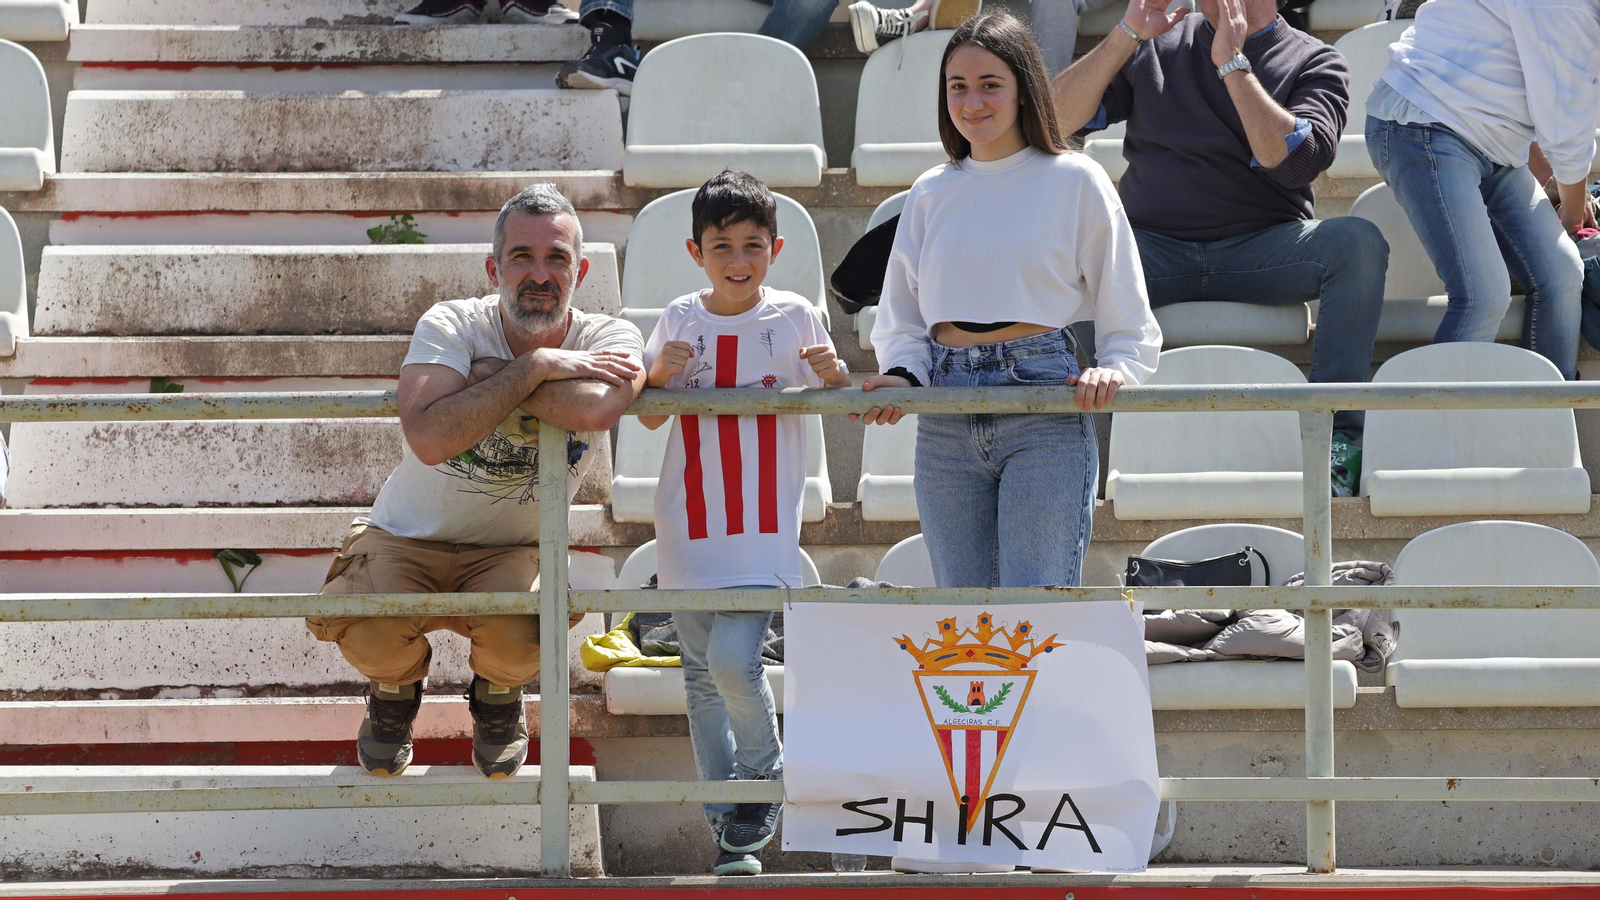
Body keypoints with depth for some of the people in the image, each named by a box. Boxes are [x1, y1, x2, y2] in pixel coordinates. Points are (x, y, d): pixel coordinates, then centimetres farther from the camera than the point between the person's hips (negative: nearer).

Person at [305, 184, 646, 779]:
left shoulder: (609, 341, -11)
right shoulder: (452, 325, -15)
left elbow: (594, 410, -38)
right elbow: (429, 439, -35)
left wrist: (489, 376, -26)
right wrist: (535, 367, -32)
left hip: (510, 551, 0)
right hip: (407, 540, 0)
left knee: (517, 635, -34)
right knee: (371, 633, -31)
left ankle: (497, 702, 10)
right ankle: (394, 695, 13)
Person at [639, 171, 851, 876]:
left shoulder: (795, 317, 0)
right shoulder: (681, 320, 4)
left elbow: (838, 403, 11)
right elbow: (649, 417, 11)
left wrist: (835, 372, -12)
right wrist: (658, 372, -10)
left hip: (765, 527, -3)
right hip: (690, 524, 3)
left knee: (734, 658, -18)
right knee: (701, 674, 7)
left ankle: (764, 779, 9)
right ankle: (727, 823, 17)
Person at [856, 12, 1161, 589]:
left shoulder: (1074, 181, 2)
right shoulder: (931, 194, 13)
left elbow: (1125, 314, 4)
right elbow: (901, 316, 16)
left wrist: (1115, 369, -15)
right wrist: (902, 375, -4)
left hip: (1044, 400, -4)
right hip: (947, 421, 4)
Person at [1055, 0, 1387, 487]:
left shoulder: (1315, 63, 7)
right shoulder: (1156, 45, 16)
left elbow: (1294, 162, -12)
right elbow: (1060, 117, 5)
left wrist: (1233, 64, -12)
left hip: (1261, 253, -1)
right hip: (1151, 244, 1)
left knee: (1359, 241, -30)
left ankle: (1338, 437, -31)